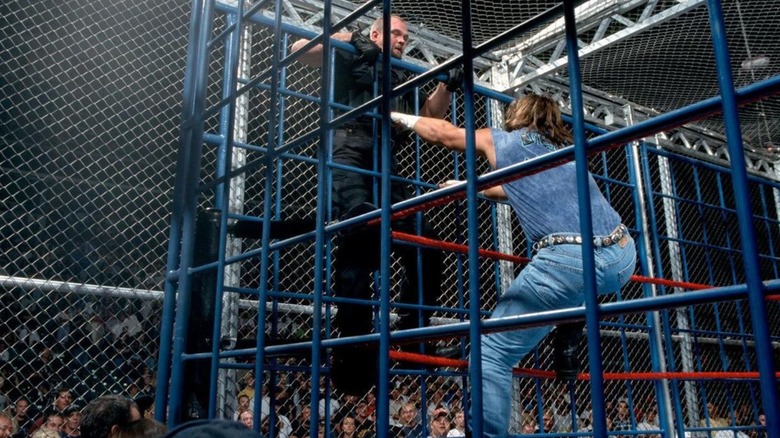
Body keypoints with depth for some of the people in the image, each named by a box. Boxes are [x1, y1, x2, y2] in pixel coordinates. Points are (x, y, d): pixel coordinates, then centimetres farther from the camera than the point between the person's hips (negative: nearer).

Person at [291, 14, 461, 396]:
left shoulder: (404, 79, 35)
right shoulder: (350, 59, 21)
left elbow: (432, 114, 28)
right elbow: (300, 48, 11)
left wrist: (447, 85, 11)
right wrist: (350, 40, 1)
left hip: (387, 165, 6)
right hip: (350, 154, -6)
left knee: (425, 247, -7)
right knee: (360, 233, -27)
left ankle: (411, 333, 0)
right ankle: (353, 339, -29)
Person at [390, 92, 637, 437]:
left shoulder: (504, 140, 15)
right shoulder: (564, 148, 30)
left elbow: (442, 133, 28)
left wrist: (400, 117, 44)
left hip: (572, 262, -7)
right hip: (623, 257, 7)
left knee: (492, 352, 0)